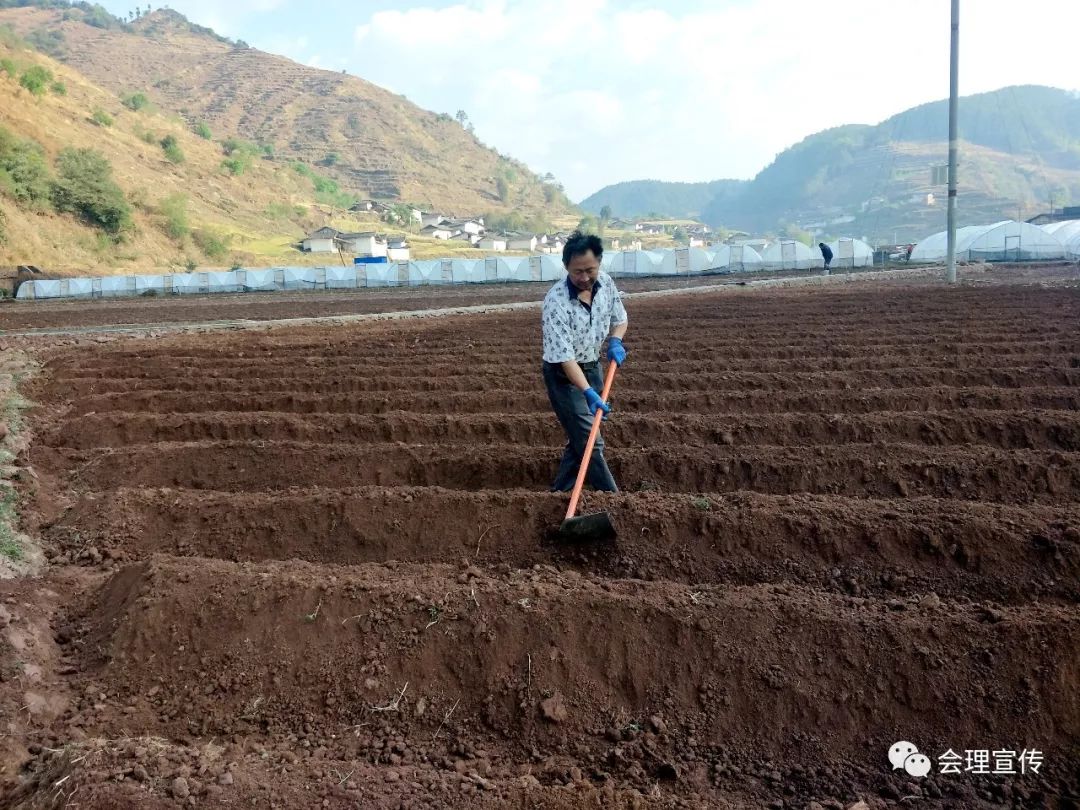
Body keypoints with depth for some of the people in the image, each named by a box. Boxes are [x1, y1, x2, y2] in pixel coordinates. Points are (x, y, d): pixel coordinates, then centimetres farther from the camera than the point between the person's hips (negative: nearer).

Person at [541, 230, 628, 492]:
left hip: (593, 366, 7)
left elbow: (619, 319, 10)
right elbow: (565, 357, -30)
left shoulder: (605, 282, -9)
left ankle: (560, 494, 27)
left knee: (580, 439, 13)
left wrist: (615, 341, -11)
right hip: (564, 375, -7)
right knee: (590, 443, -8)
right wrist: (589, 393, -38)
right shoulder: (556, 301, -29)